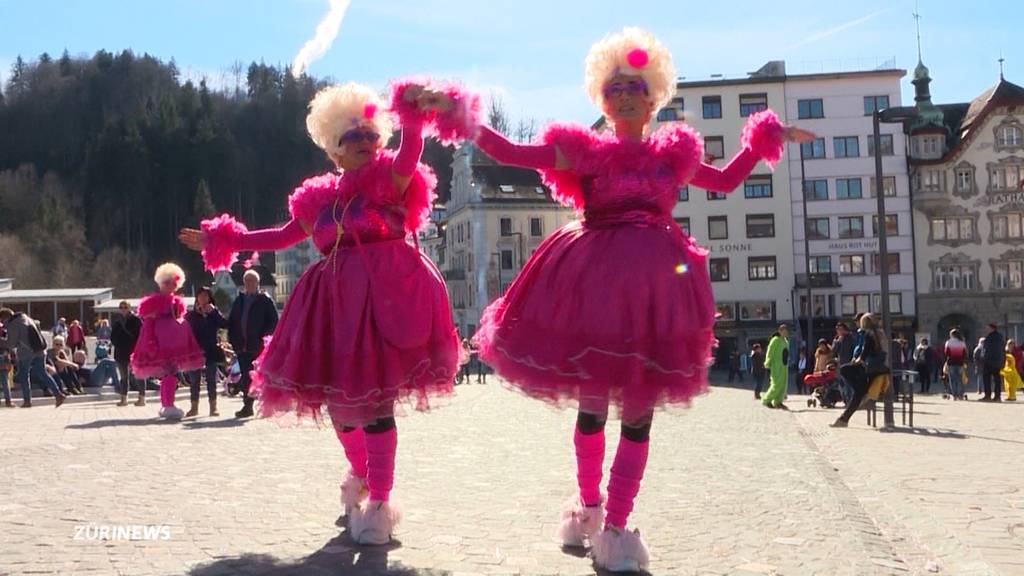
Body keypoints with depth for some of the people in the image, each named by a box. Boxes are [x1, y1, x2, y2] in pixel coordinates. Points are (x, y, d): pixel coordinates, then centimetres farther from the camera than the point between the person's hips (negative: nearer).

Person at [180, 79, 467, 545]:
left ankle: (379, 503, -3)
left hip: (383, 296, -6)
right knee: (336, 395, 8)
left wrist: (414, 118, -42)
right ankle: (361, 476, 34)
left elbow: (407, 159, -21)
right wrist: (223, 241, 29)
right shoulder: (320, 198, 18)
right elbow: (283, 236, 28)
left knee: (373, 397, -11)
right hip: (336, 301, 6)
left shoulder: (390, 181, 2)